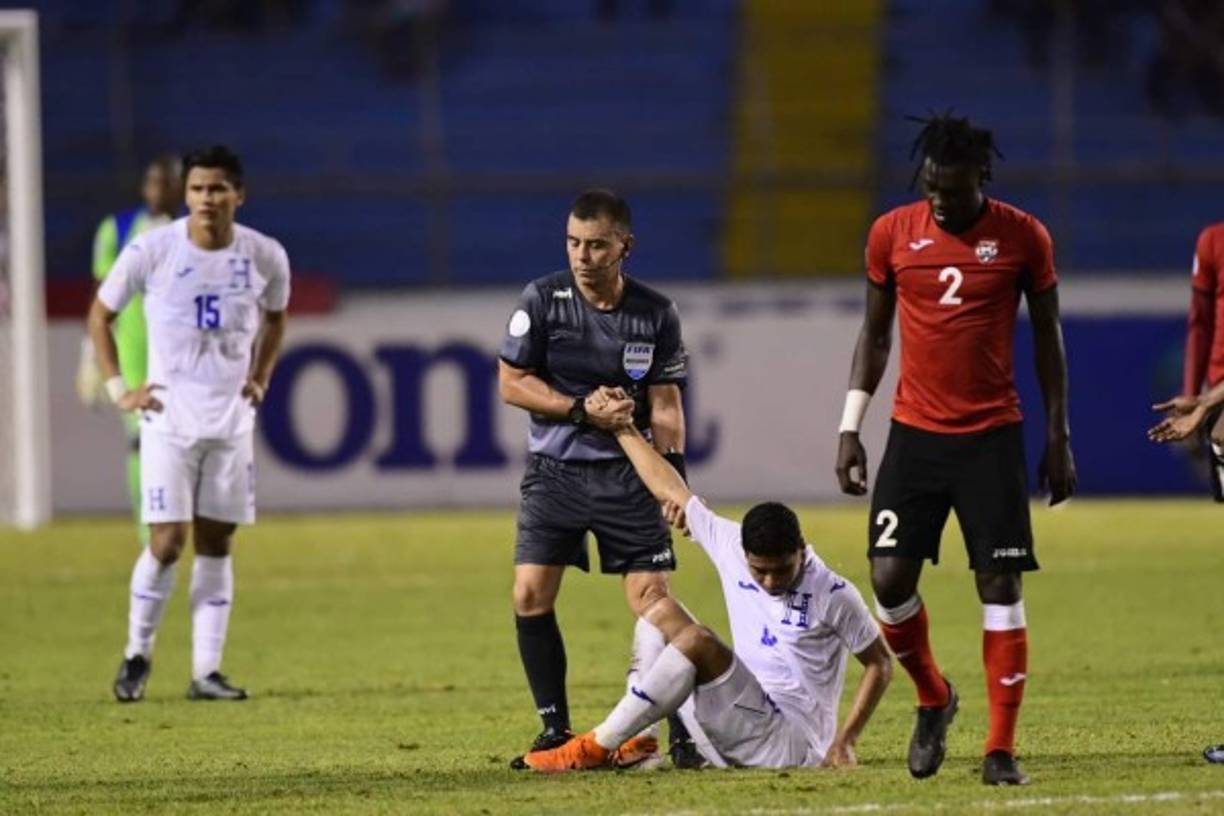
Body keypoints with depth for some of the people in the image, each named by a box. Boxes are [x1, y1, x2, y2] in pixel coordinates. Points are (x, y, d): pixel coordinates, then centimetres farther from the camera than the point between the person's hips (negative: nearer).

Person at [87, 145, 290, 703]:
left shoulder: (265, 257, -3)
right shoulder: (151, 252, -11)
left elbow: (274, 319, 18)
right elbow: (100, 315, 3)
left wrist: (259, 380, 7)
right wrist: (118, 388, -3)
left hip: (232, 421, 3)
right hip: (169, 419, -3)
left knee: (216, 543, 5)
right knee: (167, 542, -10)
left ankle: (206, 671, 10)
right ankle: (137, 654, 10)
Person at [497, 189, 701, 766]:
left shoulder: (656, 314, -2)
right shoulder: (543, 300, -5)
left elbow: (665, 405, 3)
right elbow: (511, 383, -3)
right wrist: (582, 410, -15)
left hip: (625, 474, 0)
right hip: (554, 471, 0)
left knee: (651, 599, -7)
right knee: (531, 595, -9)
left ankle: (683, 732, 2)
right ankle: (555, 728, 5)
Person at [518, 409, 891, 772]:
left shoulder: (833, 595, -12)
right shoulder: (731, 546, 0)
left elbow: (880, 663, -2)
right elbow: (670, 489, 9)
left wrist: (844, 741, -10)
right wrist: (623, 428, 14)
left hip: (794, 744, -7)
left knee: (696, 640, -27)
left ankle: (597, 747, -20)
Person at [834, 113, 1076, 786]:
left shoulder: (1022, 237, -3)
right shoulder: (892, 234, 1)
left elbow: (1047, 337, 5)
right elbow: (874, 334, 10)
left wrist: (1058, 438, 4)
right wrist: (850, 428, 5)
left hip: (992, 437, -2)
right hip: (914, 434, 2)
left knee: (1000, 584, -6)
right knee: (890, 578, -7)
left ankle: (1001, 749, -1)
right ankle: (933, 699, 20)